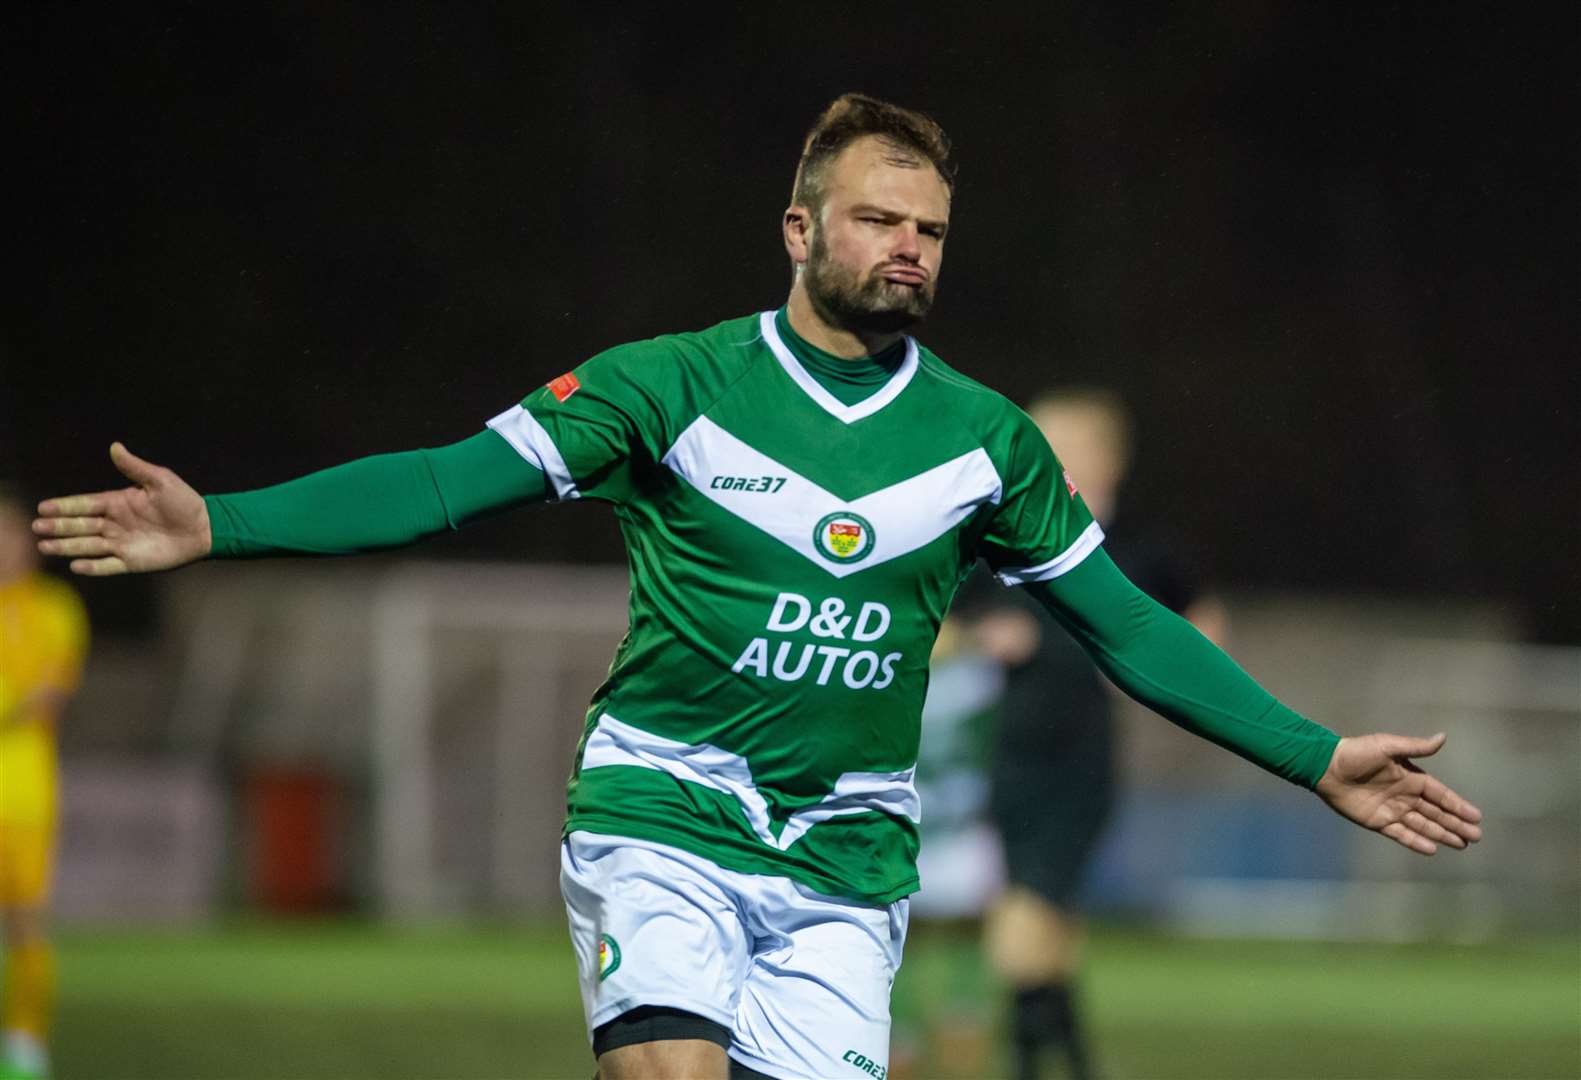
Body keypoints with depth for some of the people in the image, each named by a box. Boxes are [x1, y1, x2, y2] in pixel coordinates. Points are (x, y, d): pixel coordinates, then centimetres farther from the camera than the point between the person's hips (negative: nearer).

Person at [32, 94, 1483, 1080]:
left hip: (846, 863, 3)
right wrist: (216, 525, -18)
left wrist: (1316, 759, 11)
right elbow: (448, 481, -7)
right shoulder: (673, 386, -1)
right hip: (661, 823, -3)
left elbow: (1128, 628, 16)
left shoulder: (982, 437, 8)